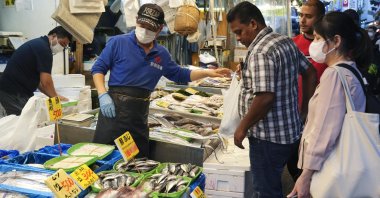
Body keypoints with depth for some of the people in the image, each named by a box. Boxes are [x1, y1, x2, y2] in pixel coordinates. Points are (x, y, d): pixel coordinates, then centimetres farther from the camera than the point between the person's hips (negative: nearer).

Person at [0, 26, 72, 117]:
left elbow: (37, 80, 20)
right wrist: (56, 97, -1)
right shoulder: (44, 48, -14)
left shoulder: (38, 44, 17)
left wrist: (53, 96, 14)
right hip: (15, 94, -10)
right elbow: (46, 82, -18)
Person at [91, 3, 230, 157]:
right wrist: (103, 95, -16)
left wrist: (208, 73, 13)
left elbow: (180, 75, 21)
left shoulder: (162, 55, 9)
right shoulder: (118, 43, -5)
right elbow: (98, 68, -2)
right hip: (114, 108, -4)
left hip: (139, 115, 5)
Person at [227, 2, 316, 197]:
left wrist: (243, 127, -16)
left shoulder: (261, 52, -22)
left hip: (268, 136, -10)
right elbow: (310, 73, 16)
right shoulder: (287, 41, 8)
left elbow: (265, 98, -28)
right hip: (289, 130, 10)